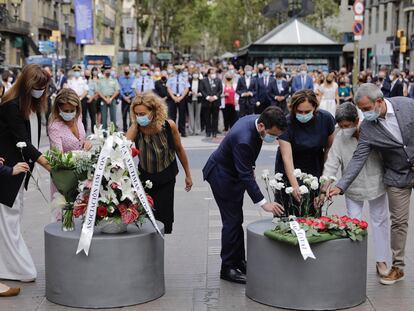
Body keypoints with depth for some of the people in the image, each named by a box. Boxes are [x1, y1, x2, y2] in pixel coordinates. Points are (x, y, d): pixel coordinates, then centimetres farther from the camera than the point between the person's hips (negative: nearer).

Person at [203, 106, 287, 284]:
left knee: (236, 220, 15)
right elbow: (246, 176, -34)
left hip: (234, 172, 9)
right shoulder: (243, 139, -37)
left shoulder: (256, 121, -11)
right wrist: (263, 203, -35)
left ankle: (238, 261, 24)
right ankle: (228, 268, 3)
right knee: (232, 221, -6)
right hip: (222, 175, -9)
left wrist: (250, 167, 17)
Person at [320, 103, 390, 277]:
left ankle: (381, 261, 23)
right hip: (353, 188, 0)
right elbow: (331, 165, -15)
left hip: (375, 183, 0)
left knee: (380, 221, 10)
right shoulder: (340, 138, -15)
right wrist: (324, 190, -23)